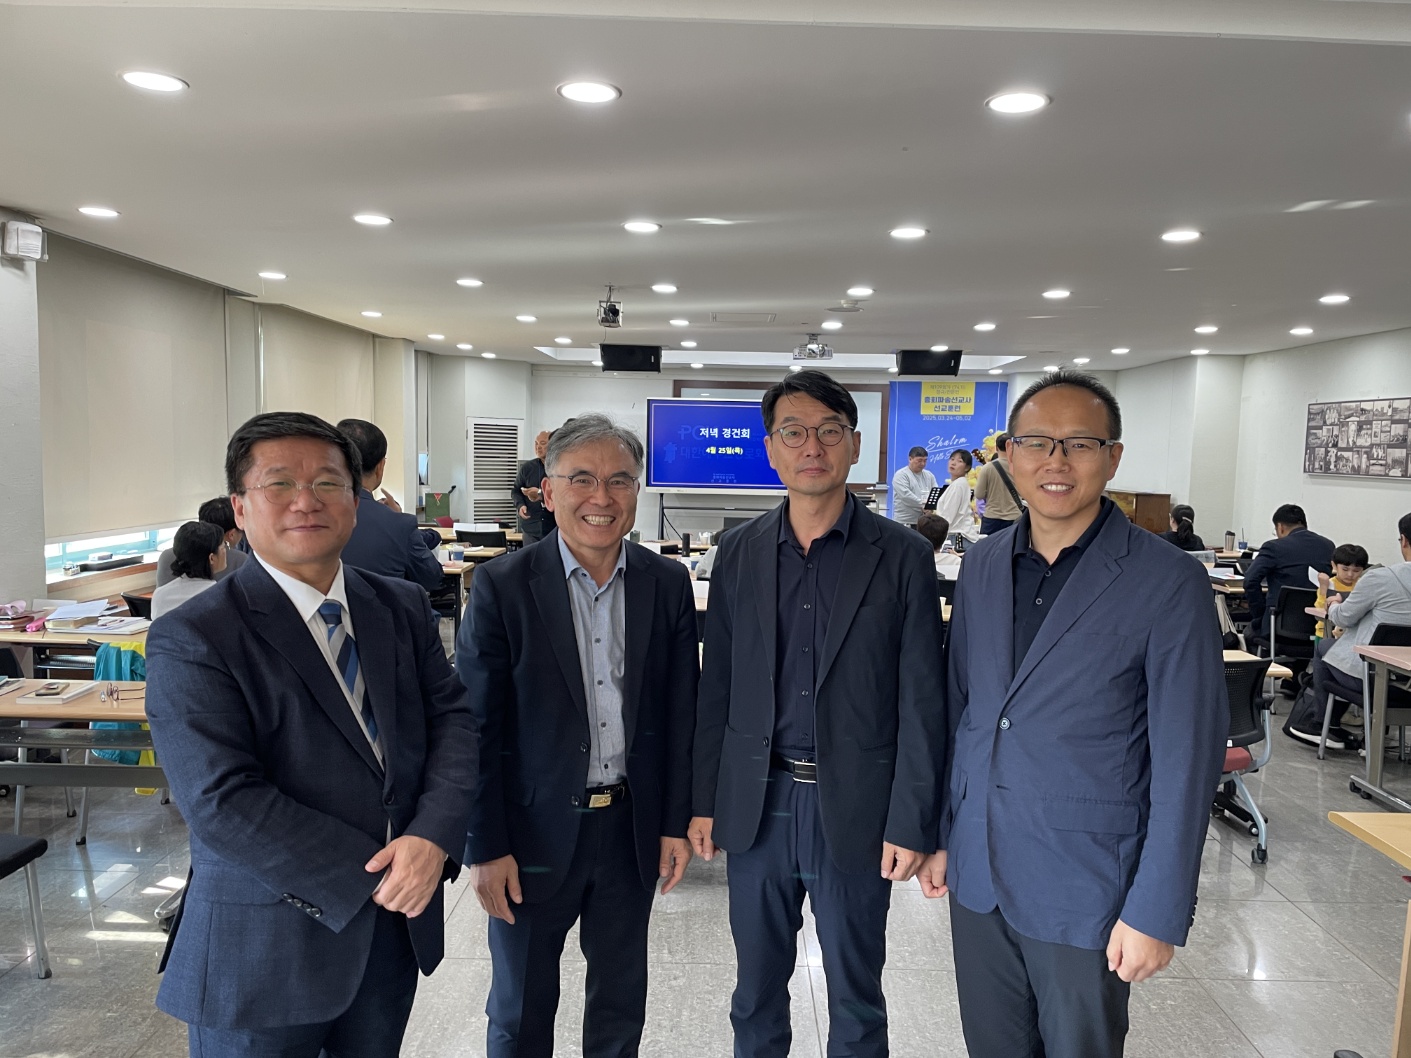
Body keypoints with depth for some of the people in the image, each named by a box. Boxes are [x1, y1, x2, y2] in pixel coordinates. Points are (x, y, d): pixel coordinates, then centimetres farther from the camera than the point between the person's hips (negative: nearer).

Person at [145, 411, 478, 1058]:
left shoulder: (404, 608, 3)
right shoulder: (190, 640, -14)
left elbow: (452, 719, -2)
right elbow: (222, 803, -21)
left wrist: (433, 837, -20)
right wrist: (368, 878, -19)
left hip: (397, 928, 5)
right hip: (264, 954, -4)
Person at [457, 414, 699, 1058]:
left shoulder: (668, 585, -3)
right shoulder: (503, 587, -12)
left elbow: (680, 713, 2)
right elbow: (476, 727, -10)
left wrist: (676, 823, 2)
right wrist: (486, 848, -10)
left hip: (632, 829, 3)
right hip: (534, 832, -2)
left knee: (621, 1004, 21)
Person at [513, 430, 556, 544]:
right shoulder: (527, 467, 9)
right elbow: (516, 491, 17)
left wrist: (541, 494, -13)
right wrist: (520, 505, -1)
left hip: (555, 527, -3)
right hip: (531, 526, 3)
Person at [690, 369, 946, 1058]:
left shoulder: (901, 556, -7)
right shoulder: (740, 553, 2)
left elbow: (921, 703, -7)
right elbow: (717, 688, 6)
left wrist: (911, 824, -9)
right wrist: (704, 801, 6)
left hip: (854, 810, -2)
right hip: (756, 805, 3)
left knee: (855, 1001, 15)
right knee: (756, 991, 18)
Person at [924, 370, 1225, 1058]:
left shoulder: (1169, 584, -13)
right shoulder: (980, 567, 3)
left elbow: (1188, 760, -13)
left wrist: (1157, 913, -13)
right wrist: (940, 835, 11)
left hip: (1084, 887, -4)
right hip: (976, 873, 5)